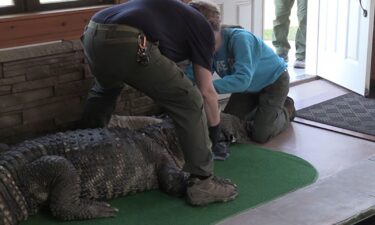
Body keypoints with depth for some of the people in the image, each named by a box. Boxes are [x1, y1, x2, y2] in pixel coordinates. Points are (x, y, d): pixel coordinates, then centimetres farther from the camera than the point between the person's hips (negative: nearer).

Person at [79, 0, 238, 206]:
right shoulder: (203, 26, 20)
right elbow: (207, 92, 20)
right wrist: (215, 128, 33)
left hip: (92, 35, 8)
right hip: (127, 43, -8)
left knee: (104, 90, 39)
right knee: (190, 103, 7)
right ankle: (202, 183, 8)